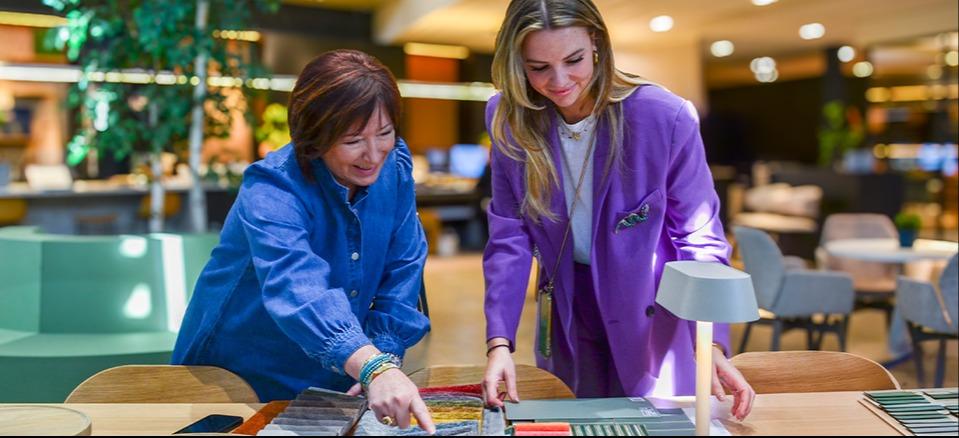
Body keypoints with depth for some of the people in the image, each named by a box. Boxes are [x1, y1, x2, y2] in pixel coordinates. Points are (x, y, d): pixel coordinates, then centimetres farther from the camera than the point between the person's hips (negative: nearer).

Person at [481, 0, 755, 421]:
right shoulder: (509, 120, -14)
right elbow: (509, 237, -12)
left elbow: (699, 238, -16)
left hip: (651, 314, -2)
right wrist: (500, 341, -22)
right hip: (568, 311, 3)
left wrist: (711, 342, -27)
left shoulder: (665, 117, -23)